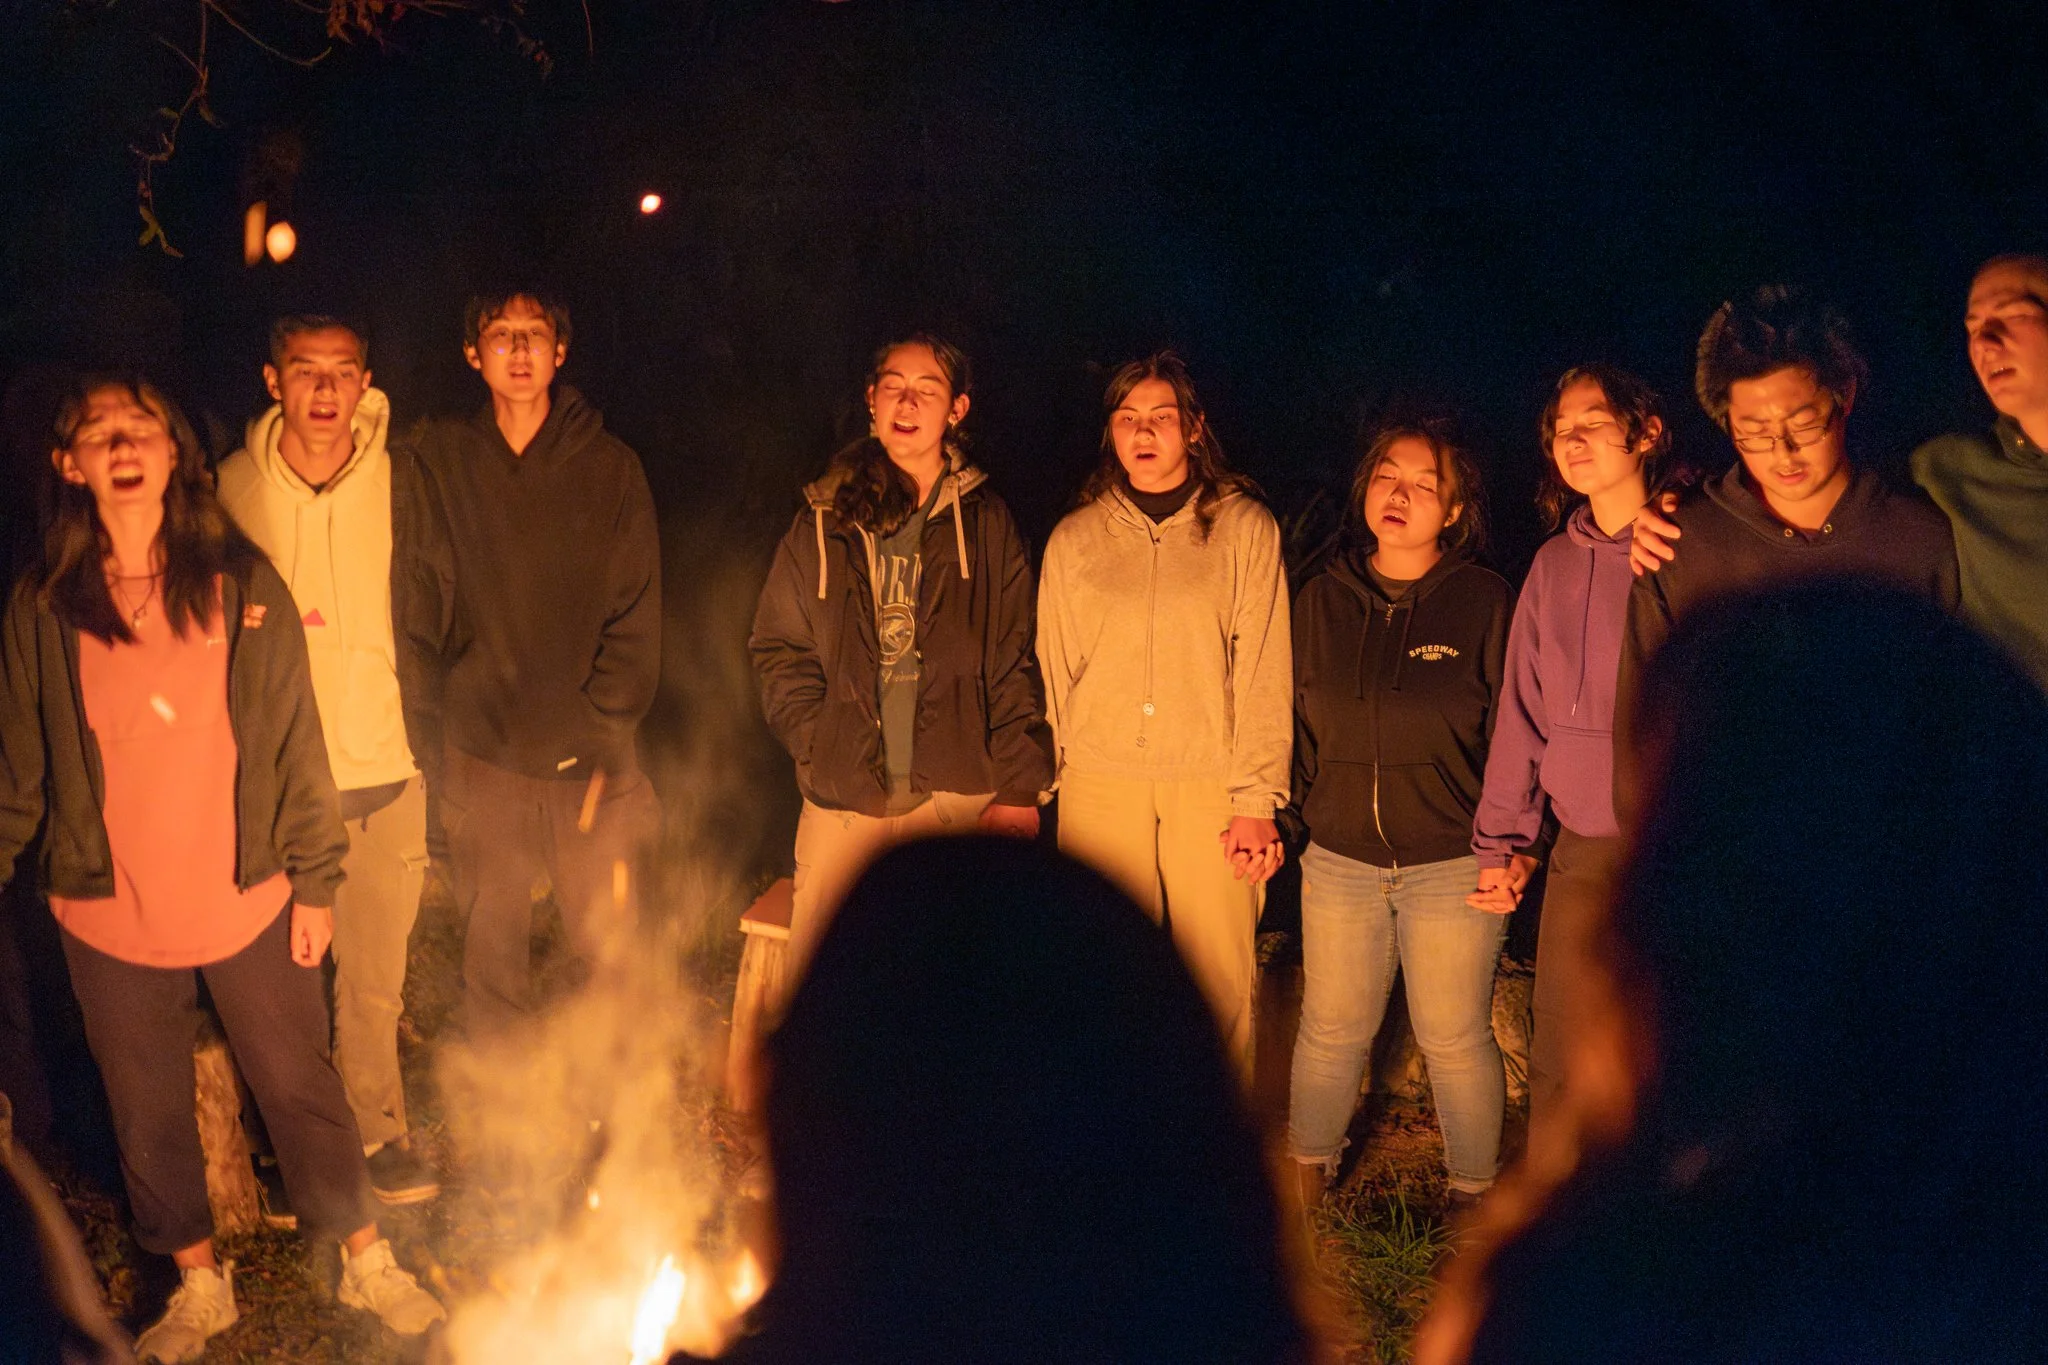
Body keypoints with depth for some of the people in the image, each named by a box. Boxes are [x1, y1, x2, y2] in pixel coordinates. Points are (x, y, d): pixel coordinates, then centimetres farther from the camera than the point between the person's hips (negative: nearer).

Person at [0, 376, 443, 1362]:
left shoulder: (242, 585, -4)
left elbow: (294, 740, -1)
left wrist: (314, 880, -1)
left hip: (248, 903, -1)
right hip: (109, 915, 1)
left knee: (300, 1086, 11)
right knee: (147, 1111, 15)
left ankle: (367, 1264, 30)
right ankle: (198, 1284, 36)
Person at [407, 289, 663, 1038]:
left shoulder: (610, 469, 2)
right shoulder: (441, 464, 4)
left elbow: (635, 619, -1)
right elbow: (419, 613, 4)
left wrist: (602, 734, -10)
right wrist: (433, 739, -3)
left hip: (587, 758, -1)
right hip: (480, 758, 1)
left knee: (609, 947, 3)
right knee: (490, 949, 10)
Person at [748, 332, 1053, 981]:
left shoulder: (986, 523, 7)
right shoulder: (824, 520, 10)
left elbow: (1016, 660, 4)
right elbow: (776, 648, 11)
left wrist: (1019, 787, -3)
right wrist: (818, 746, -2)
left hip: (960, 797, -1)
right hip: (842, 802, 1)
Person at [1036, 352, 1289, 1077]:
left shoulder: (1245, 528, 4)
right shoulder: (1074, 539, 11)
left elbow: (1263, 671, 0)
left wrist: (1256, 799, -6)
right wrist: (1053, 784, 12)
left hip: (1211, 783, -1)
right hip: (1100, 784, 2)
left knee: (1221, 979, -1)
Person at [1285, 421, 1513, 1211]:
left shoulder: (1486, 603, -7)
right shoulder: (1324, 598, 4)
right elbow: (1299, 722, 12)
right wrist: (1302, 811, 7)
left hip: (1453, 865, -3)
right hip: (1340, 861, 3)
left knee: (1455, 1038, 7)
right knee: (1331, 1031, 12)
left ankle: (1473, 1189, 28)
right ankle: (1306, 1173, 33)